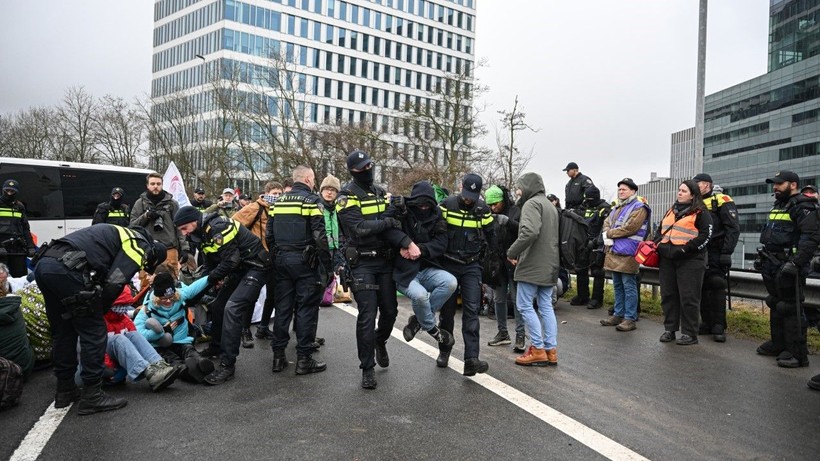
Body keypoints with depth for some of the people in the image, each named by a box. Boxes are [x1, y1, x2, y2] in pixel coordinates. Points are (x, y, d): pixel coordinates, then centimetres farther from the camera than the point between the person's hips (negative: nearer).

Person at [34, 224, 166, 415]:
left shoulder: (122, 235, 31)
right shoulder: (141, 245, 3)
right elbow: (114, 283, -7)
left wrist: (94, 306, 23)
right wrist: (97, 309, 9)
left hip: (43, 264, 10)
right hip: (65, 269, -10)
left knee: (62, 333, 20)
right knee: (94, 333, 0)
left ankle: (65, 391, 30)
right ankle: (92, 396, 6)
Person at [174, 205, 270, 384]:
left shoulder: (219, 228, -23)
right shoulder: (205, 232, 8)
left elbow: (231, 260, -26)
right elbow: (209, 263, 14)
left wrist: (211, 278, -12)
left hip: (255, 267, -10)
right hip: (239, 269, 10)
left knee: (231, 309, -21)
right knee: (218, 307, 14)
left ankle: (228, 364, -16)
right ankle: (216, 347, 35)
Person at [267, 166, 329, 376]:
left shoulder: (278, 201, 11)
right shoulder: (311, 200, -8)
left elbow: (269, 235, 12)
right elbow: (319, 237, -15)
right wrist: (326, 266, -10)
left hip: (281, 261, 6)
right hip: (305, 261, -6)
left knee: (282, 308, 11)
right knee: (306, 309, 0)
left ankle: (278, 356, 16)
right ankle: (304, 359, 4)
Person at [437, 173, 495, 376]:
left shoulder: (483, 209, -1)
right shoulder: (447, 205, -7)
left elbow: (491, 237, 10)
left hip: (472, 266, 1)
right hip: (448, 264, -1)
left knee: (471, 310, -9)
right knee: (447, 310, 8)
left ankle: (471, 359, -12)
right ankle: (444, 352, 27)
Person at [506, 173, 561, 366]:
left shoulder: (532, 203, -11)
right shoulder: (550, 205, 20)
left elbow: (529, 232, -26)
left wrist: (512, 252, -16)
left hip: (532, 265, -9)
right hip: (549, 266, 9)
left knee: (525, 306, -1)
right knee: (546, 306, 11)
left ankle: (538, 350, 1)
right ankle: (551, 350, 13)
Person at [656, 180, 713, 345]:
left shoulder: (701, 213, 0)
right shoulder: (671, 211, 20)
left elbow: (705, 236, -10)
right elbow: (660, 231, 25)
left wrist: (684, 249, -18)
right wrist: (658, 245, 6)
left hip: (689, 261, -6)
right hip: (667, 260, 6)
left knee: (688, 297, -4)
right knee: (668, 295, 9)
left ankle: (690, 333, 4)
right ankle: (670, 329, 18)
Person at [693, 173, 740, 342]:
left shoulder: (722, 201, -4)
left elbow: (733, 228, -10)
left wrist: (726, 252, -17)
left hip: (715, 254, -6)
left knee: (717, 288, -6)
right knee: (702, 288, 8)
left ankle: (719, 327, 0)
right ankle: (707, 323, 17)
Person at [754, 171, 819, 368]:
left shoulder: (803, 207, -11)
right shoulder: (778, 206, 19)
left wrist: (795, 263, -28)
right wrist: (762, 257, 22)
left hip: (788, 268, -10)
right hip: (772, 267, 10)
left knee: (791, 309, -7)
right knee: (775, 305, 17)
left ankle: (797, 353, 0)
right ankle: (779, 344, 30)